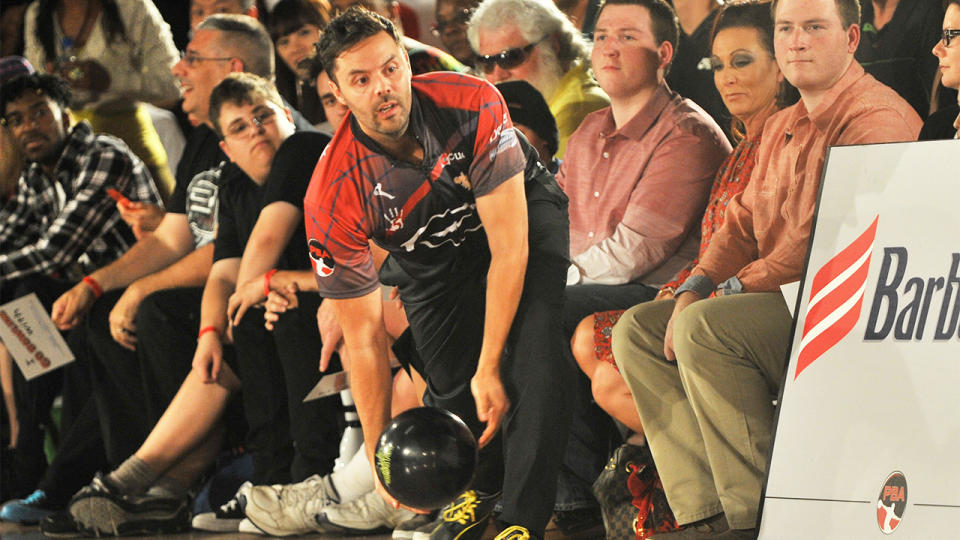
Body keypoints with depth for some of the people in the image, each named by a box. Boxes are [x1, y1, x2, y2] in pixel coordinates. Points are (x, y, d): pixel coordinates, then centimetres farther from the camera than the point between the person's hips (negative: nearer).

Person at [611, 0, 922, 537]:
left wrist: (735, 290, -15)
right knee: (638, 328, 3)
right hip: (779, 304, 11)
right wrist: (696, 287, 0)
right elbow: (743, 222, 20)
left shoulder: (876, 118, -13)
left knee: (704, 329, -29)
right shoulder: (783, 127, 20)